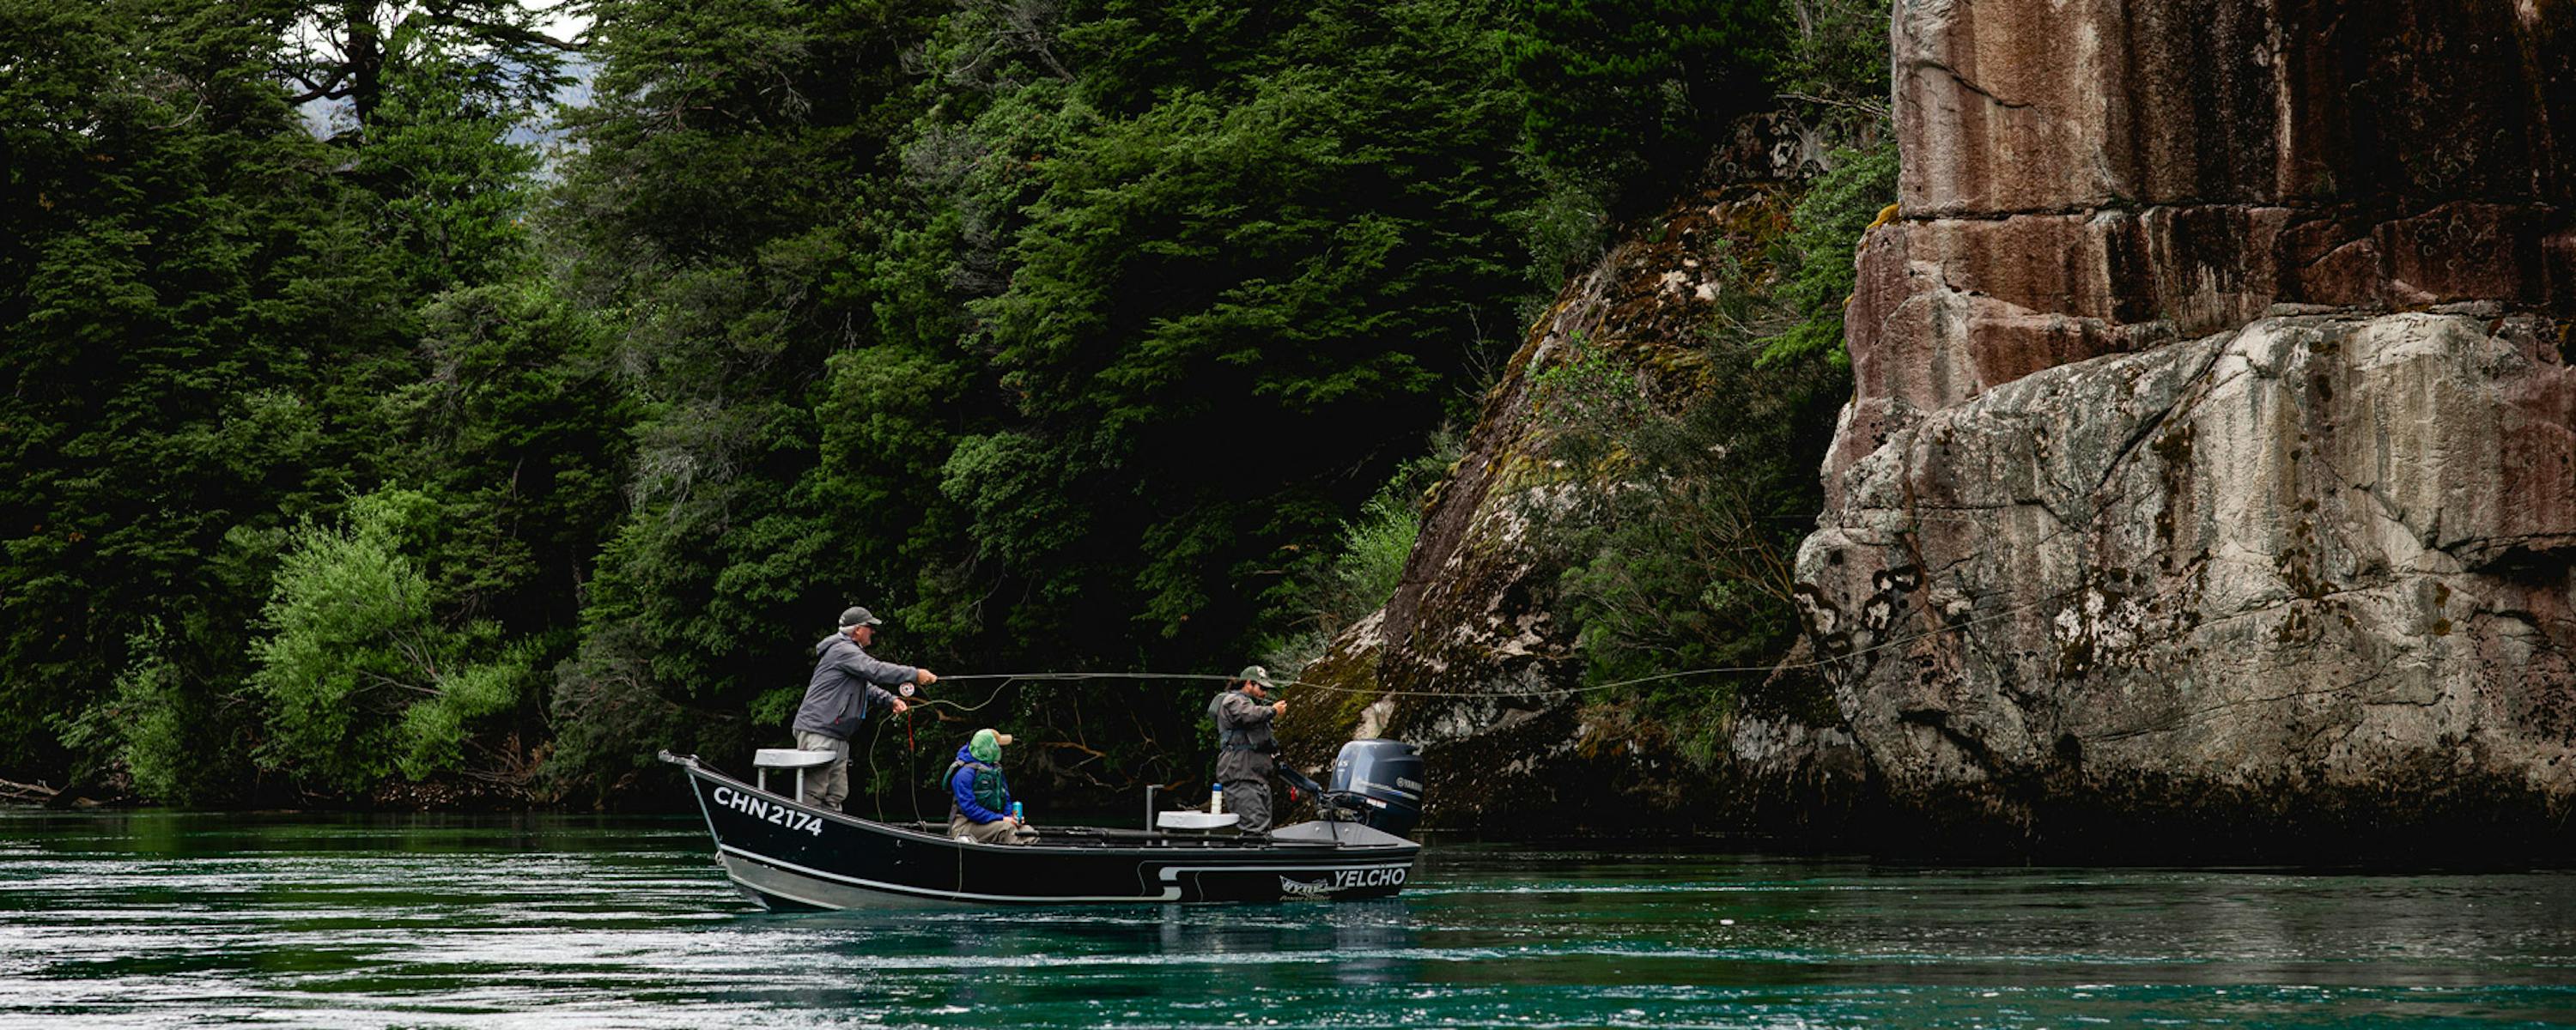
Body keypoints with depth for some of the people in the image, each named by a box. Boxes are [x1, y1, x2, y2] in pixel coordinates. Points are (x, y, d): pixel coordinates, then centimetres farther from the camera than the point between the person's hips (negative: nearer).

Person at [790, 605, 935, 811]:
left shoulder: (851, 651, 23)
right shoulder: (841, 650, -11)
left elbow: (867, 687, 25)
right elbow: (875, 670, -22)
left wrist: (890, 700, 6)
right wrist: (915, 675, -17)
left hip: (838, 737, 11)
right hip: (817, 732, -11)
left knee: (836, 794, 8)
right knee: (813, 793, -12)